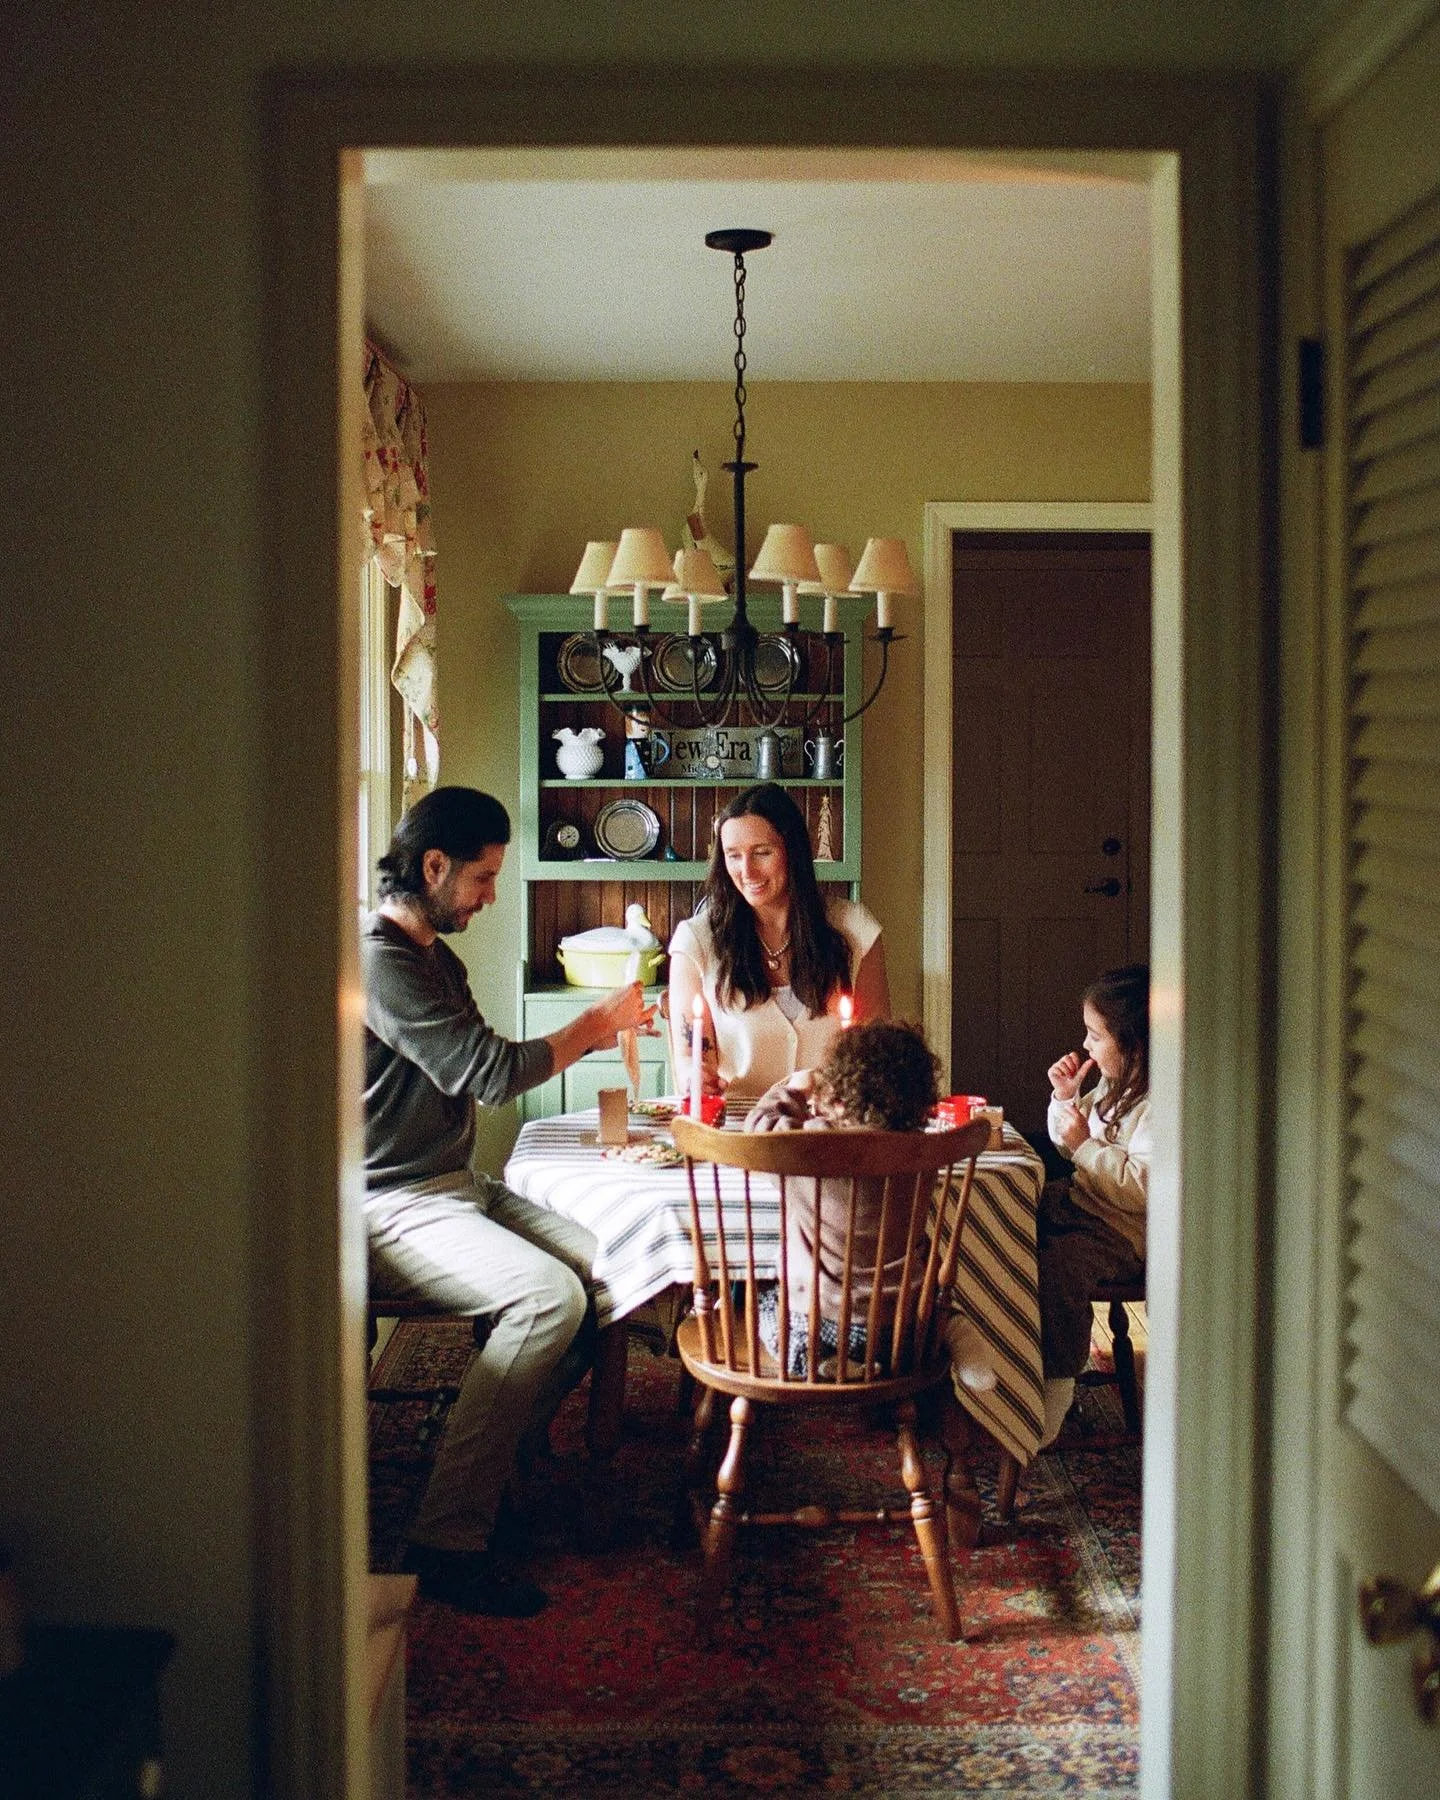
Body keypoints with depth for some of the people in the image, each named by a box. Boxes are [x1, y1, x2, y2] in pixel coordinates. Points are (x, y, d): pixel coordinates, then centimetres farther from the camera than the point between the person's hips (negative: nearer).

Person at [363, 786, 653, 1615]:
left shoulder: (436, 958, 17)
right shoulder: (377, 961, -17)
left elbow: (483, 1067, 24)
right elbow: (490, 1072, -20)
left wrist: (593, 1031, 11)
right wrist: (597, 1023, -6)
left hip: (457, 1186, 10)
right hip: (394, 1207, -10)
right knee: (548, 1294, -28)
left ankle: (499, 1461, 4)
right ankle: (449, 1540, -24)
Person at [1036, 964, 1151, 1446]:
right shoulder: (1115, 1081, 9)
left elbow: (1142, 1186, -30)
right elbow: (1069, 1146, 20)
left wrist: (1083, 1144, -24)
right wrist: (1065, 1097, 3)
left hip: (1128, 1230, -10)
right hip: (1080, 1202, 10)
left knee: (1059, 1265, -32)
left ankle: (1056, 1388, -16)